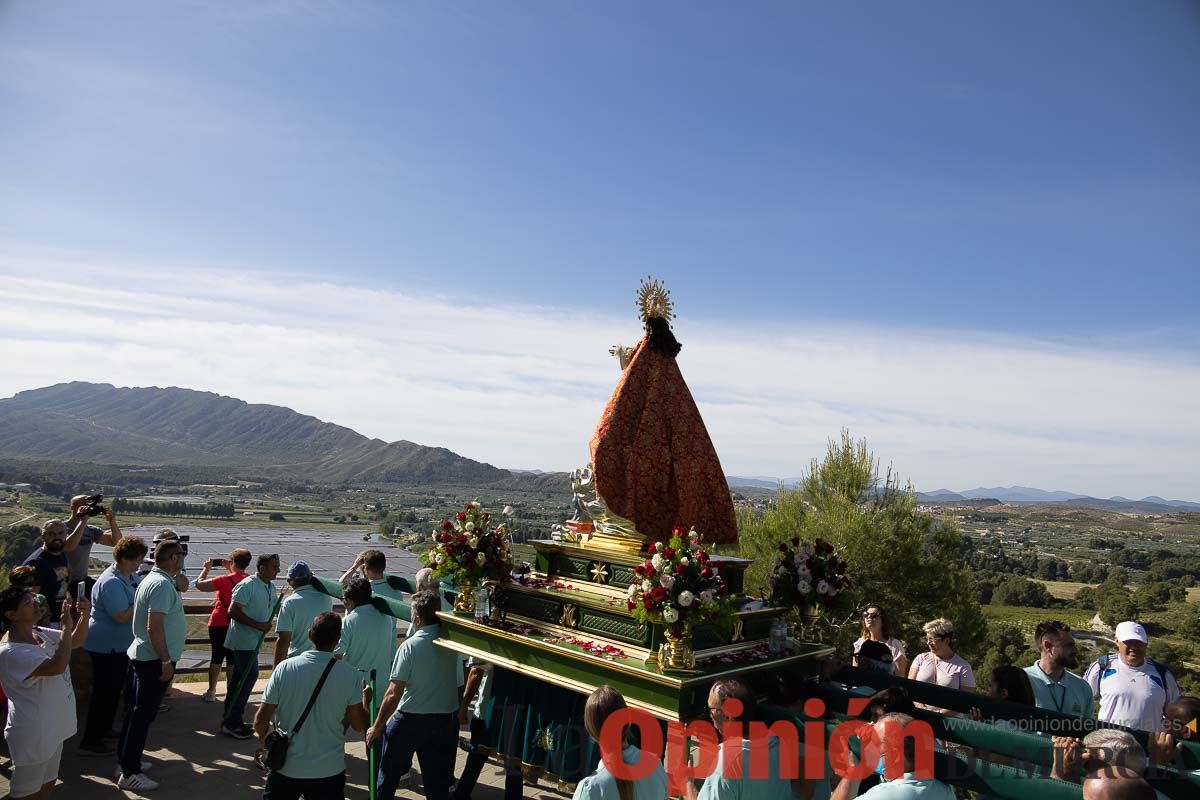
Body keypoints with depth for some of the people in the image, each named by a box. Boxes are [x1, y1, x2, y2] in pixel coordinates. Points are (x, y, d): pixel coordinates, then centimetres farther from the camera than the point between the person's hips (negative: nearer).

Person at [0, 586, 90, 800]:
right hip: (32, 734, -9)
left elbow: (77, 640, 7)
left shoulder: (40, 634, 0)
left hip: (53, 727, 9)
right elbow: (57, 666, -36)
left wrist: (83, 615, -12)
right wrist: (67, 626, -31)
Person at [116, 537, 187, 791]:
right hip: (155, 660, -10)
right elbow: (154, 627, -26)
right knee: (143, 715, -2)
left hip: (140, 656, 10)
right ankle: (129, 774, 6)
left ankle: (127, 761, 29)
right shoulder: (163, 584, -21)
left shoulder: (151, 579, 10)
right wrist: (166, 661, -22)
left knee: (135, 711, 18)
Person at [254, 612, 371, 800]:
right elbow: (359, 725, -5)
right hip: (329, 770, -1)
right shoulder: (350, 675, -13)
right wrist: (366, 699, 15)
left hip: (287, 768, 1)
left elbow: (261, 720, -7)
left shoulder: (285, 668, -13)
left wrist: (263, 735, 15)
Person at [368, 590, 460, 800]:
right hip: (447, 718, 4)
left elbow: (394, 693, -17)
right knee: (438, 782, 15)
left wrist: (377, 726, -7)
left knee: (388, 774, 19)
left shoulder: (409, 646, -18)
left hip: (410, 719, -4)